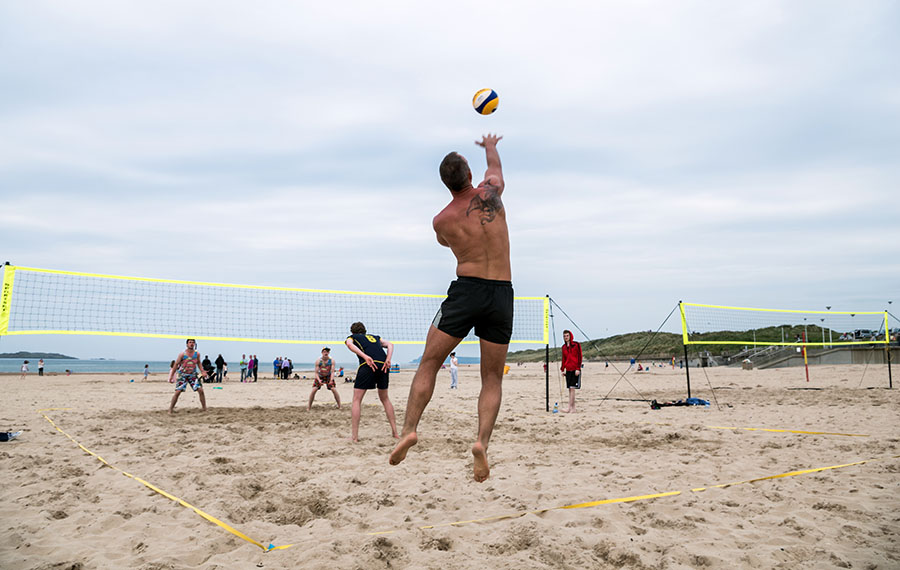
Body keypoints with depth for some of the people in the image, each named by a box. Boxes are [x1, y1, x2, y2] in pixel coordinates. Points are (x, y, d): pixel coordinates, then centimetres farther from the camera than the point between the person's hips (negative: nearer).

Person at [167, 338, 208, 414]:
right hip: (183, 375, -2)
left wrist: (202, 372, 3)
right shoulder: (182, 354, -11)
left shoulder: (197, 354, -2)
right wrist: (171, 376, -4)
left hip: (193, 375, 2)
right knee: (177, 392, -10)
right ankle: (171, 409, 6)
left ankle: (205, 409, 2)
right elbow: (176, 364, -4)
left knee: (200, 390, -7)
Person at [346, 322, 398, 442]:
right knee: (385, 399, 21)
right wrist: (388, 359, 3)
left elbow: (350, 344, -1)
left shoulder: (351, 337, 24)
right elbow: (390, 344, 17)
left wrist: (365, 356, -13)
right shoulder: (375, 337, 35)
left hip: (368, 365, -4)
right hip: (383, 364, 4)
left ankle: (354, 436, -1)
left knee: (357, 400, 5)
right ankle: (395, 432, 19)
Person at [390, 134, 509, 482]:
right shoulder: (491, 191, 3)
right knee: (493, 378, 9)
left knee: (429, 363, 10)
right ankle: (482, 441, -6)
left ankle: (409, 429, 3)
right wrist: (489, 144, 49)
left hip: (466, 289, -1)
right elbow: (494, 163, 28)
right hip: (502, 294, 2)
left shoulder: (441, 221, 1)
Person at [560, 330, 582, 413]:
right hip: (568, 370, 6)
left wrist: (578, 368, -12)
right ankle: (573, 408, 12)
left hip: (575, 369, -6)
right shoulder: (564, 347, 12)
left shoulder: (576, 345, -4)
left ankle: (570, 408, -11)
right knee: (570, 389, 6)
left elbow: (579, 357, -6)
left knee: (572, 388, -10)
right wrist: (562, 369, 12)